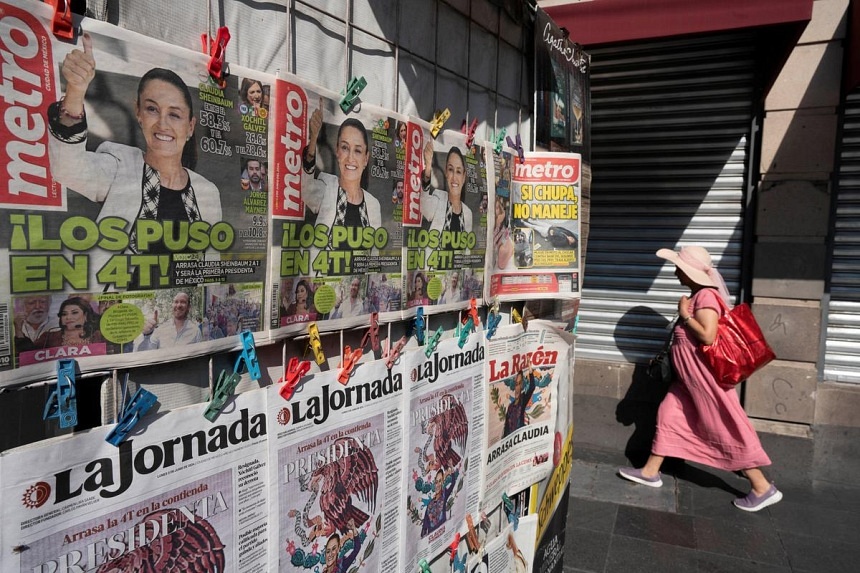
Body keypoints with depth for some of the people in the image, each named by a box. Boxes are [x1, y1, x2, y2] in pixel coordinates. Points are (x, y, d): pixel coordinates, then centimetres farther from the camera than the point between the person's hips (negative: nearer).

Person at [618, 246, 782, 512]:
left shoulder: (706, 296, -21)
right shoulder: (697, 295, 10)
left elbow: (708, 336, -30)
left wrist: (684, 315, -20)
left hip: (704, 376, -10)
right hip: (690, 376, 10)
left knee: (725, 429, -2)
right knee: (669, 415, 13)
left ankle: (763, 488, 12)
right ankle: (650, 472, 22)